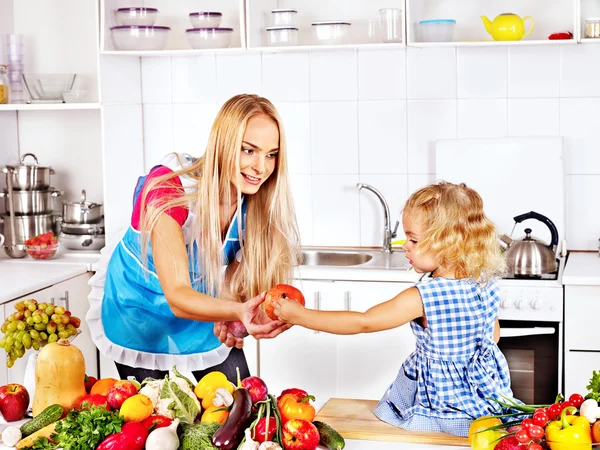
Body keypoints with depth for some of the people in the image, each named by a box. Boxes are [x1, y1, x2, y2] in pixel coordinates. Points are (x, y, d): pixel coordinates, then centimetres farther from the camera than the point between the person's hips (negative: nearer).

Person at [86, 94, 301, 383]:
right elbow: (178, 297, -38)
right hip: (141, 314, -4)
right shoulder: (168, 189, -33)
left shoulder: (256, 203, -18)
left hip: (206, 311, 4)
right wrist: (236, 311, -56)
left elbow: (234, 278, -7)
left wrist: (231, 318, -29)